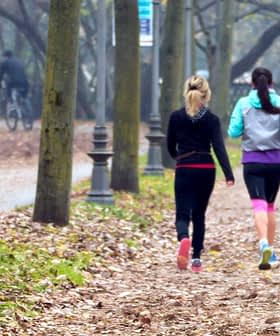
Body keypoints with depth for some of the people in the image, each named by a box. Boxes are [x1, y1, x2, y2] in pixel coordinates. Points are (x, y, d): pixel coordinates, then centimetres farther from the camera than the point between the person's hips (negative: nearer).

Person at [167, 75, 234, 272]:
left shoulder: (176, 117, -1)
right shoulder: (212, 119, -3)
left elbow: (171, 146, 10)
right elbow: (219, 148, -11)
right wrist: (229, 175, -16)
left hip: (184, 170, -1)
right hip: (206, 170, 1)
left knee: (183, 214, -1)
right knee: (199, 214, 15)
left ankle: (184, 238, -35)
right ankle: (196, 258, 12)